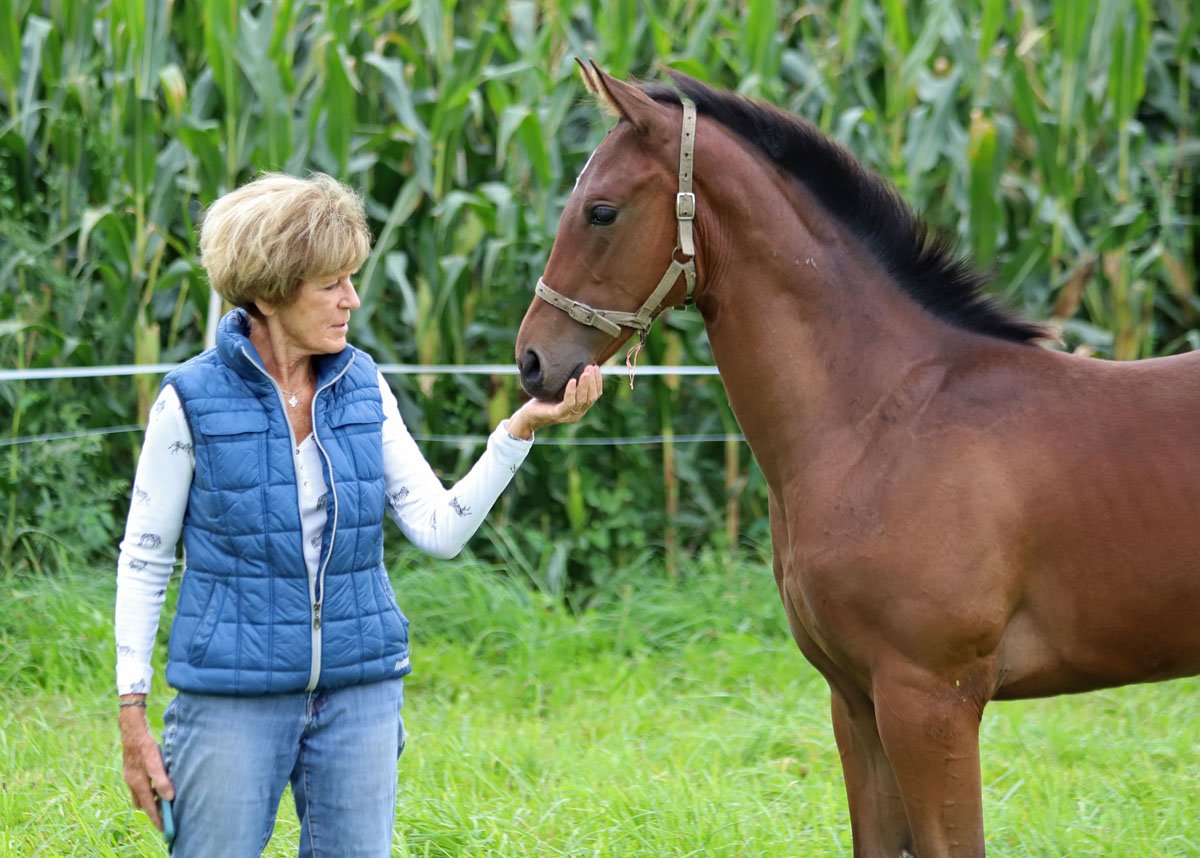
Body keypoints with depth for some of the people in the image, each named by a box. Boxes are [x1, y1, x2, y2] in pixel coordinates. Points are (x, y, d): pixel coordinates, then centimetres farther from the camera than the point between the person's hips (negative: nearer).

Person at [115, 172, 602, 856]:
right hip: (232, 696, -4)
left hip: (360, 690, 4)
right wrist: (132, 713, -4)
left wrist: (521, 428, -12)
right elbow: (144, 559, -2)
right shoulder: (192, 399, -7)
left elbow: (440, 530, -2)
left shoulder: (364, 389, 3)